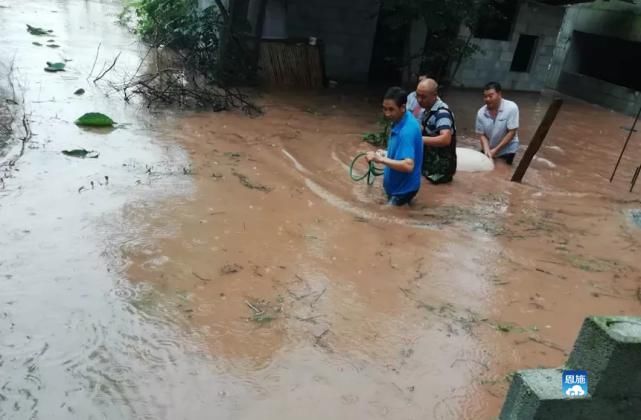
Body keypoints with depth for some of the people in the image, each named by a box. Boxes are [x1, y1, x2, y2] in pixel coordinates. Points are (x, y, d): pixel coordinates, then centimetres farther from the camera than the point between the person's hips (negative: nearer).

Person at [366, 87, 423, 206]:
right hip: (397, 185, 10)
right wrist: (386, 154, 5)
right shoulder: (400, 120, -2)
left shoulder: (407, 131, -31)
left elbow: (408, 165, -39)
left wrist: (381, 159, -36)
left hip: (403, 189, -10)